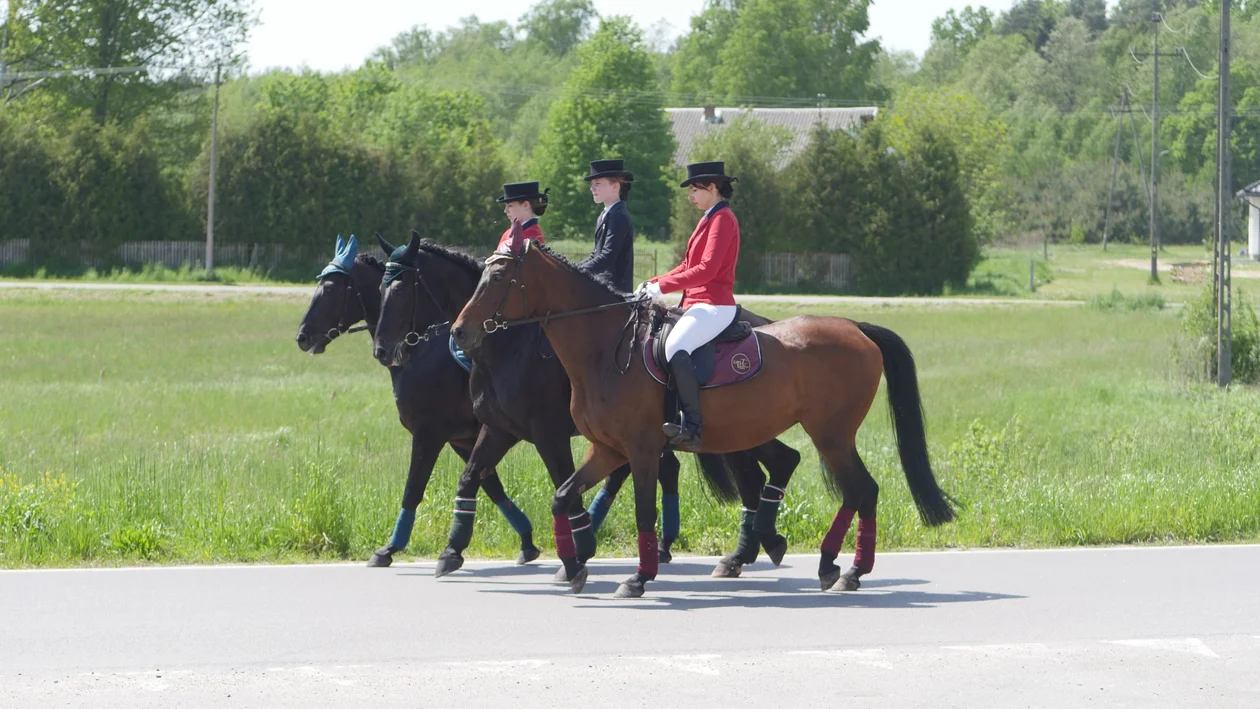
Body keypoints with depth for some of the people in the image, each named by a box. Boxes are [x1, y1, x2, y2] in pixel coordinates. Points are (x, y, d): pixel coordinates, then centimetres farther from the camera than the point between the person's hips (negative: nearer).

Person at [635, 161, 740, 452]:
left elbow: (707, 269, -20)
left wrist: (662, 286, -20)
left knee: (675, 347, -33)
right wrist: (653, 284, 8)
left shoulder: (722, 219, -11)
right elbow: (689, 266, 21)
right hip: (698, 303, 12)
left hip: (714, 306, -12)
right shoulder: (710, 219, 21)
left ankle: (691, 428, -37)